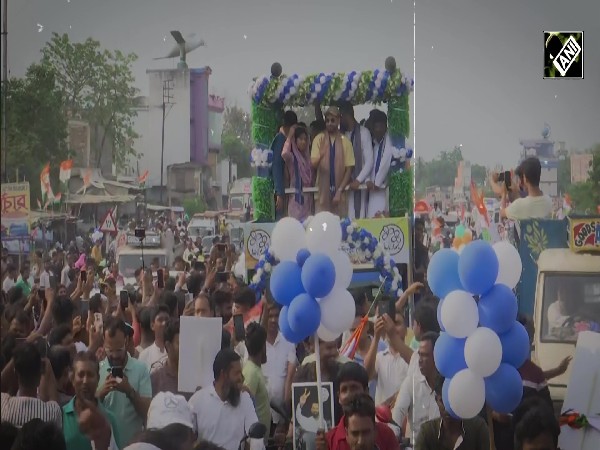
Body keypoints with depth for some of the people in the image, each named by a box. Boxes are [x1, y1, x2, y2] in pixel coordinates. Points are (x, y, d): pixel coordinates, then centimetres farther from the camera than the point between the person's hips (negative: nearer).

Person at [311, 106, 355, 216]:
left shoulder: (346, 142, 0)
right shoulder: (319, 139, 0)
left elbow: (349, 169, 0)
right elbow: (313, 164, -8)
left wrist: (340, 191, -7)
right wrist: (320, 155, -30)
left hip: (339, 192, 0)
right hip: (322, 191, 0)